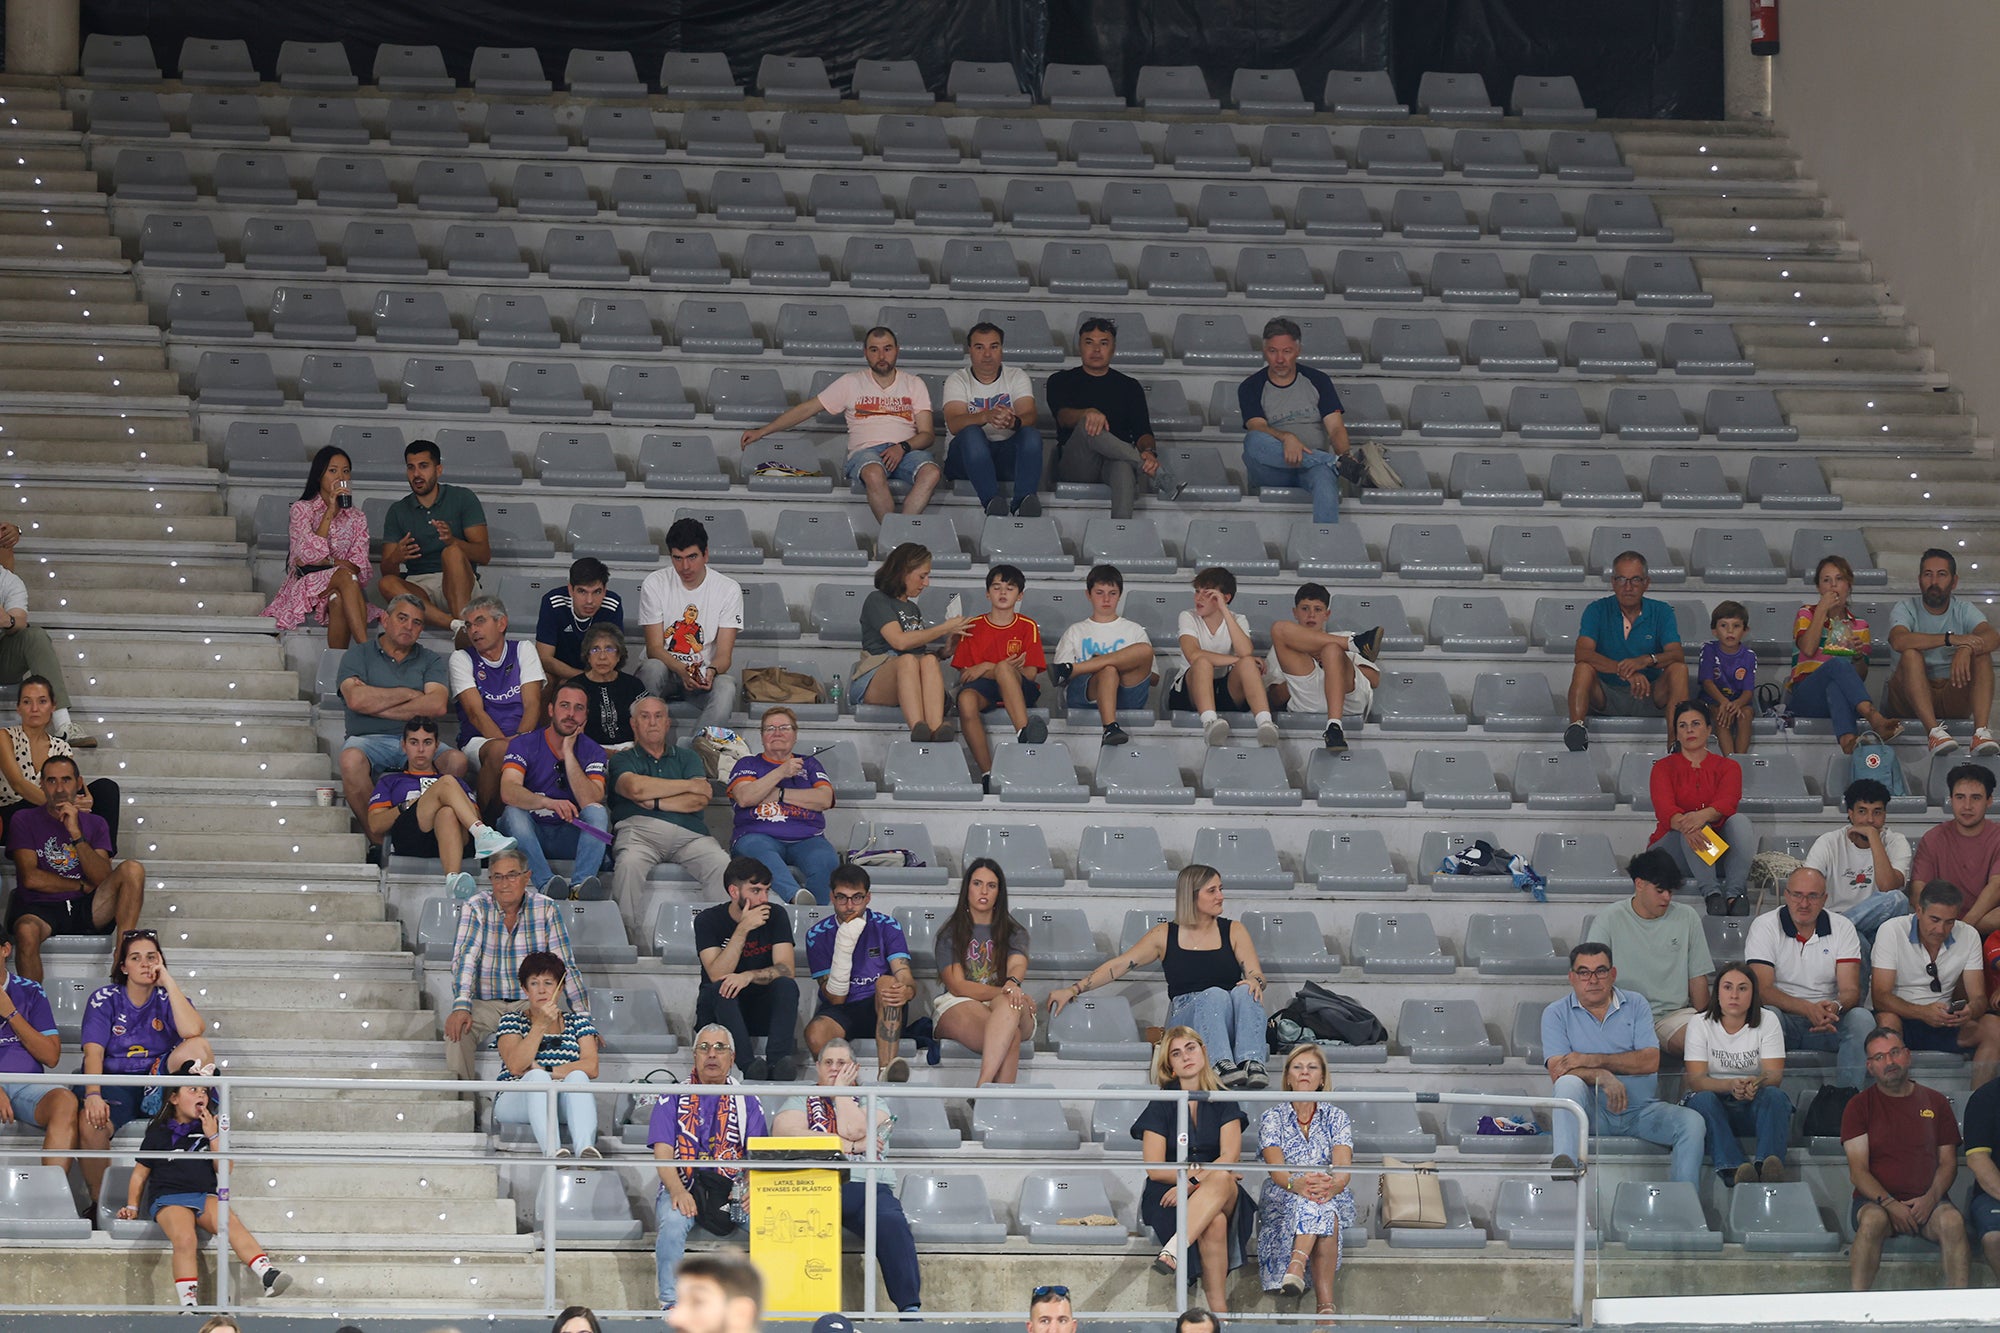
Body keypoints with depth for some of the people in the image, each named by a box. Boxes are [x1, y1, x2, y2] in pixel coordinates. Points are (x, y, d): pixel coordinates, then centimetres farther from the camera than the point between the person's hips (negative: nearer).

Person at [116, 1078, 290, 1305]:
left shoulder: (210, 1128, 20)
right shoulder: (159, 1133, 14)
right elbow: (140, 1173, 17)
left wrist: (213, 1136, 1)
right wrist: (132, 1207, 6)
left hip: (205, 1196, 2)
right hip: (168, 1199, -2)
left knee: (231, 1223, -32)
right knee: (185, 1240, -35)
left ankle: (267, 1276, -50)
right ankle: (188, 1305, -43)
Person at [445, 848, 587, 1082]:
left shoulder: (546, 910, 1)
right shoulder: (475, 908, -1)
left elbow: (565, 966, 0)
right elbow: (465, 957, -13)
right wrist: (461, 1007, -29)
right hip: (485, 1004, 0)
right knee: (456, 1028, -30)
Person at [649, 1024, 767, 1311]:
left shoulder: (747, 1104, 16)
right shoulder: (673, 1100, 12)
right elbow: (663, 1154, 0)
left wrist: (752, 1189, -18)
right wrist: (677, 1191, -21)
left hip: (732, 1189, 1)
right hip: (684, 1187, -1)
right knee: (673, 1220, -35)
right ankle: (670, 1303, -31)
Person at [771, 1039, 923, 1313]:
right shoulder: (799, 1101, 22)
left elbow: (854, 1130, 0)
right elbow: (788, 1136, -1)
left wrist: (841, 1090, 11)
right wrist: (852, 1145, -1)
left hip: (867, 1187, 1)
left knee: (891, 1222, -33)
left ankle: (909, 1306, -37)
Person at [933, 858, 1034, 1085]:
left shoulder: (1014, 933, 20)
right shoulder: (950, 934, 13)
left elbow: (1018, 965, -4)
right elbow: (957, 986, 0)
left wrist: (1013, 983, -31)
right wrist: (1004, 991, -15)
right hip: (958, 1007, -1)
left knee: (1008, 1005, -42)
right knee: (1010, 1036, -38)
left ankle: (983, 1085, -58)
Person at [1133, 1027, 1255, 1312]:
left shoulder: (1223, 1102, 10)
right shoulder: (1161, 1105, 6)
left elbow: (1230, 1157, -4)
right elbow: (1155, 1168, -2)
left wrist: (1194, 1182, -20)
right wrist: (1201, 1172, -15)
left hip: (1223, 1195, 1)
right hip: (1167, 1196, -1)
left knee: (1221, 1180, -38)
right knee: (1214, 1223, -37)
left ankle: (1173, 1250, -51)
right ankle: (1219, 1310, -44)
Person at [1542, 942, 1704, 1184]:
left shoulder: (1636, 1005, 8)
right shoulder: (1556, 1014, 4)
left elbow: (1650, 1061, -5)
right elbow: (1558, 1071, -10)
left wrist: (1593, 1060, -14)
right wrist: (1603, 1077, -28)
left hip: (1640, 1108, 2)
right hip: (1591, 1110, -2)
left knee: (1691, 1122, -22)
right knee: (1569, 1083, -34)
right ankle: (1564, 1167, -52)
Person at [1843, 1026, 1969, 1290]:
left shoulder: (1935, 1102, 15)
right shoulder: (1860, 1106, 8)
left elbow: (1948, 1163, 12)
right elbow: (1858, 1171, 0)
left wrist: (1931, 1198, -9)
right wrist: (1890, 1205, -17)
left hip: (1926, 1202, 1)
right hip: (1876, 1200, -1)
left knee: (1952, 1221, -32)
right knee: (1873, 1220, -37)